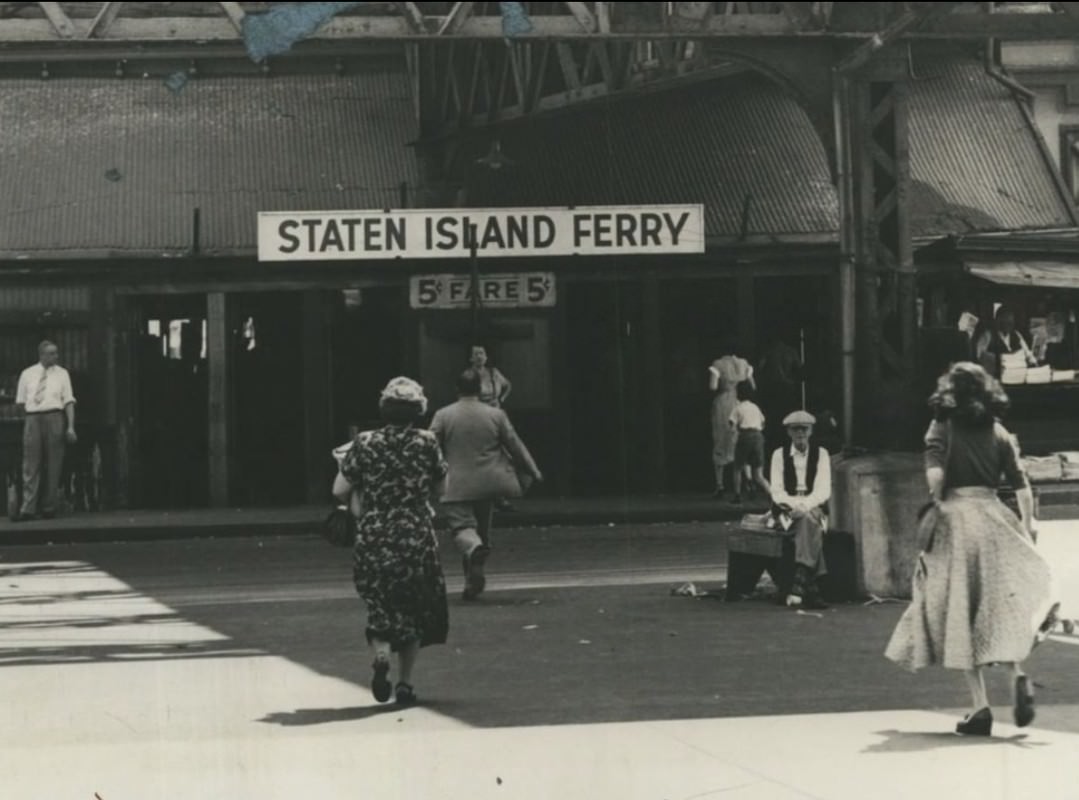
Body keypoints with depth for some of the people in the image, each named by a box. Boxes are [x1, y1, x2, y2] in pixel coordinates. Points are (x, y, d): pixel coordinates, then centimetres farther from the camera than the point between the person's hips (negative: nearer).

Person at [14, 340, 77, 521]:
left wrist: (71, 427, -7)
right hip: (33, 419, 0)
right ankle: (28, 509, -7)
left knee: (54, 464, 1)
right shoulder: (27, 374, 9)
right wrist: (32, 412, 4)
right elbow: (20, 402, 16)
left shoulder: (62, 374, 7)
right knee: (31, 464, -4)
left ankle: (49, 508, 7)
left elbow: (69, 402, 1)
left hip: (54, 417, 0)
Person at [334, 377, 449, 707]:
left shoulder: (365, 443, -4)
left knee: (380, 605, 12)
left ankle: (381, 652, -18)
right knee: (414, 609, 13)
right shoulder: (427, 442, -3)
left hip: (374, 540, 0)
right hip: (416, 540, 0)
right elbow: (439, 490, 8)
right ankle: (405, 682, 10)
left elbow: (340, 491, -3)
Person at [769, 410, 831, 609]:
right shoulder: (779, 455, 5)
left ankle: (799, 586, -43)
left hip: (814, 508, 1)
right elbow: (777, 492, -1)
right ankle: (812, 590, -44)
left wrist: (805, 505, -21)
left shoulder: (821, 454, 6)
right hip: (786, 511, -1)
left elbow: (824, 490, -4)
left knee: (808, 519, -36)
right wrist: (794, 504, -20)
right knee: (810, 525, -34)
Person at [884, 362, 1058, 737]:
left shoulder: (943, 427, -2)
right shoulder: (999, 433, 6)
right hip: (994, 519, 3)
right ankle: (1017, 672, -17)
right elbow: (1021, 484, 1)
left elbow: (935, 473, -16)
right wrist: (1027, 526, 7)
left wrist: (937, 504, 1)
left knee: (961, 613, 3)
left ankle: (980, 705, -2)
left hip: (956, 519, -3)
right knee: (1003, 604, 11)